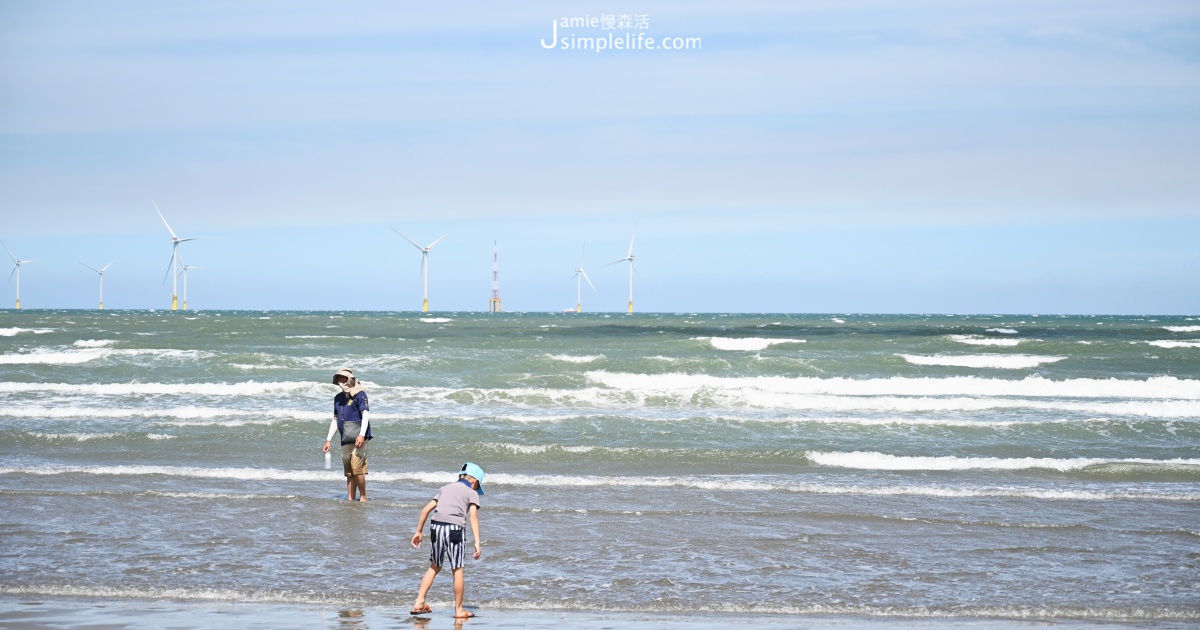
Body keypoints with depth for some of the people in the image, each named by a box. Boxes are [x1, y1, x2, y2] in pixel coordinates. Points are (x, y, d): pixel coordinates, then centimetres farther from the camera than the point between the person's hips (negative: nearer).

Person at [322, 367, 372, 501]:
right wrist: (328, 440, 18)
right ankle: (350, 499, 9)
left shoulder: (359, 395, -4)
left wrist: (361, 435, -22)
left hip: (358, 438, -7)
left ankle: (363, 496, -3)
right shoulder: (338, 398, 16)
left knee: (357, 468, -14)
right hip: (346, 440, 7)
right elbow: (335, 420, 22)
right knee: (349, 472, 7)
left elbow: (365, 415, -11)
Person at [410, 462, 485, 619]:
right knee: (457, 570, 6)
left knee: (435, 567, 19)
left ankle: (419, 602, 13)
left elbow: (426, 509, 18)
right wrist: (477, 543, -11)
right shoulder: (472, 492, 10)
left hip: (436, 526, 4)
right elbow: (473, 516, -5)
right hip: (454, 528, -4)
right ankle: (458, 610, 11)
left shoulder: (445, 488, 24)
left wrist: (418, 532, 23)